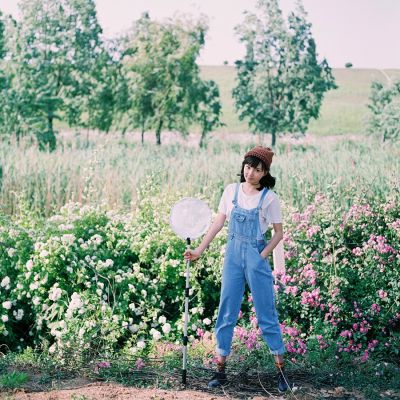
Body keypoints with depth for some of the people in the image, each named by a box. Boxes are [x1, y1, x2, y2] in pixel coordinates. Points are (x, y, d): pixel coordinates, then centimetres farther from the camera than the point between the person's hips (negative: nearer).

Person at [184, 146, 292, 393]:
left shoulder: (269, 198, -7)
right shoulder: (231, 191, 3)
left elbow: (279, 233, -1)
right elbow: (219, 223, 7)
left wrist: (262, 256, -11)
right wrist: (200, 250, 2)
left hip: (256, 256, -3)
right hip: (233, 254, 3)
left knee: (266, 314, 0)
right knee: (227, 312, 4)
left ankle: (281, 370, 11)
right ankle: (221, 370, 11)